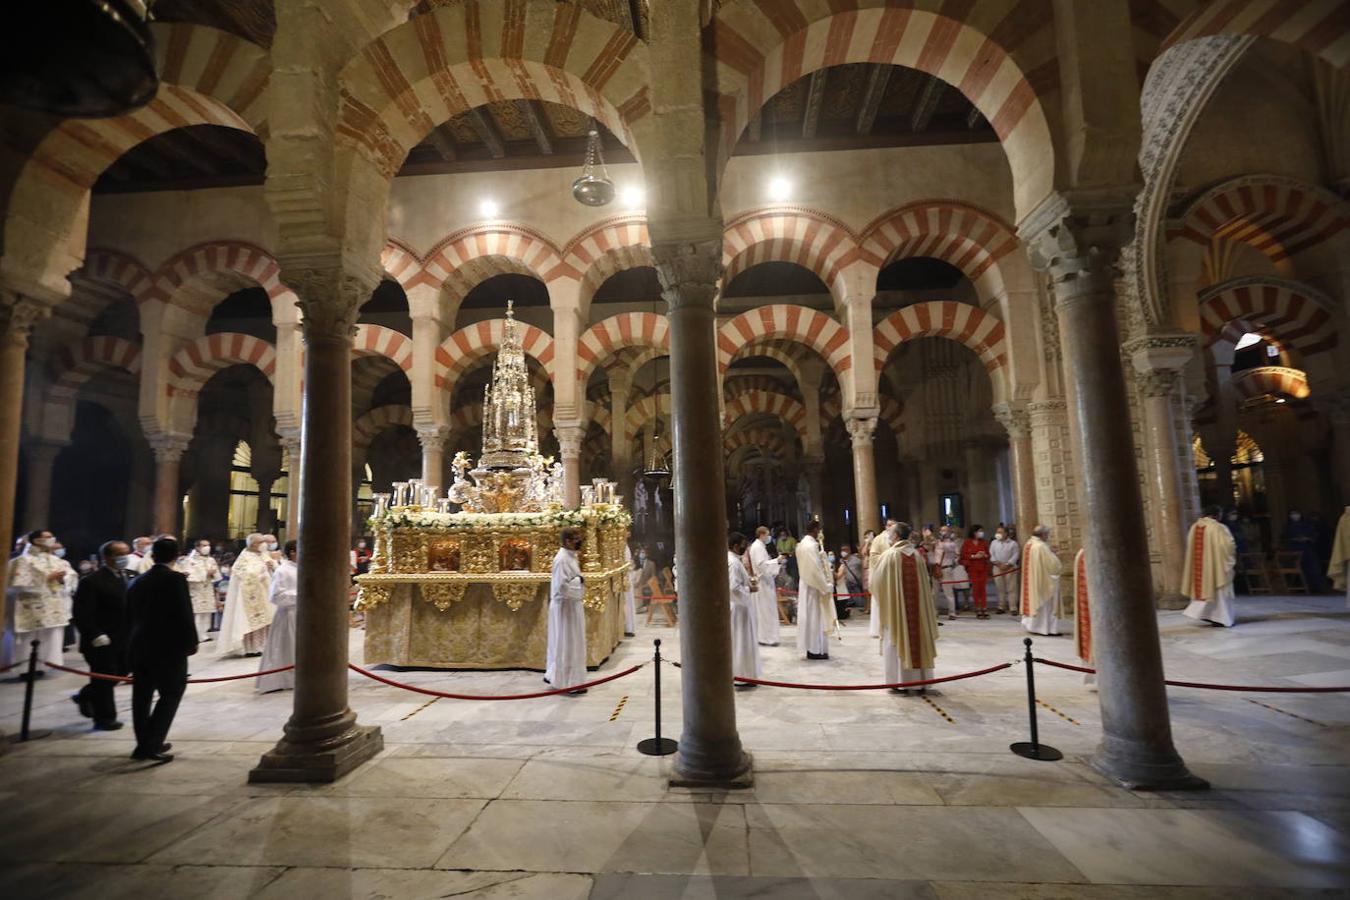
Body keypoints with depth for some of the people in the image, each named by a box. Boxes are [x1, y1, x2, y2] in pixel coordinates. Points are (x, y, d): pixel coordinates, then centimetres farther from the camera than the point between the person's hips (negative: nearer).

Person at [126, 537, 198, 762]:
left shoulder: (137, 581, 7)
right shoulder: (176, 579, -14)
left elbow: (130, 615, 14)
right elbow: (184, 614, -15)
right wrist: (191, 642, -4)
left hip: (139, 646, 7)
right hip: (168, 647, -7)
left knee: (142, 695, 14)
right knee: (171, 693, 2)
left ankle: (146, 744, 23)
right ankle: (152, 744, -5)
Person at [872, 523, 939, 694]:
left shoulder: (889, 555, -11)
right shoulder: (917, 555, 2)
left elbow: (877, 580, -3)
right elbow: (925, 581, 9)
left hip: (895, 605, -4)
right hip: (917, 604, 4)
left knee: (897, 642, 5)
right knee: (918, 638, 12)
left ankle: (901, 682, 7)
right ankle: (920, 681, 17)